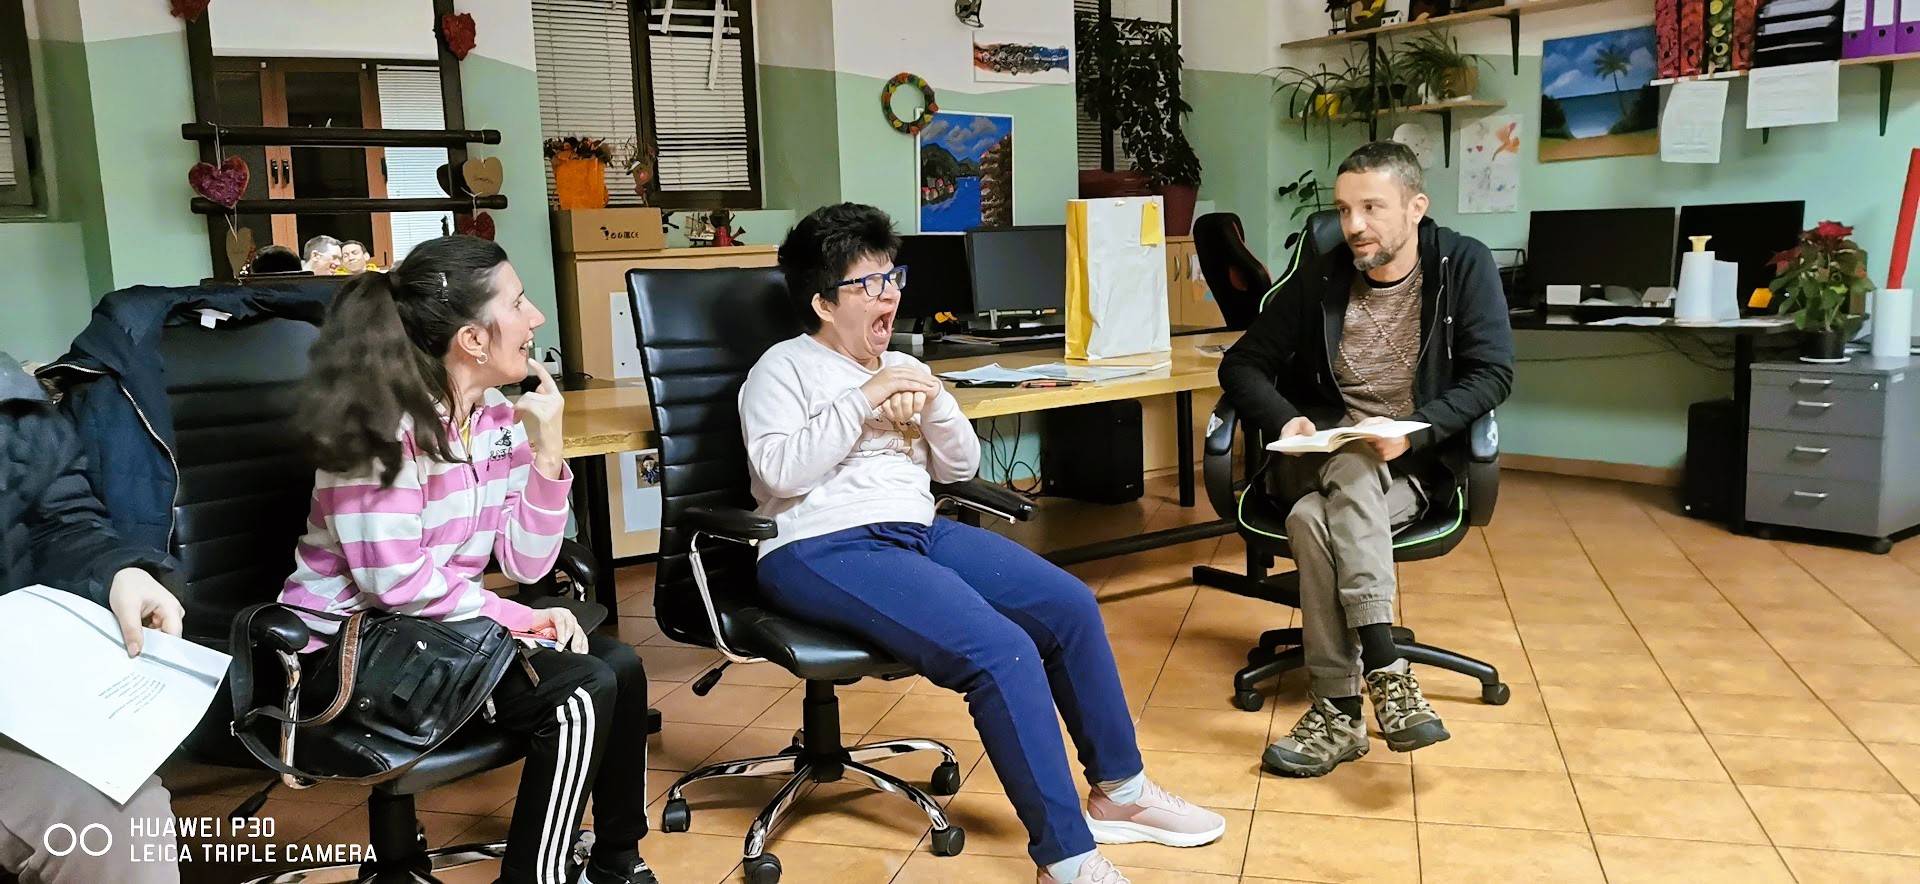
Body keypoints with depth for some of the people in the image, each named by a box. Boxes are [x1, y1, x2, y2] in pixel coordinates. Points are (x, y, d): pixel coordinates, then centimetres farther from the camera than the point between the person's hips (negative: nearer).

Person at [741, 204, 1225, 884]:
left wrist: (933, 402, -3)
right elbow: (779, 471, -15)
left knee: (1071, 605, -7)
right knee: (1002, 651, -28)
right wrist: (861, 401, -16)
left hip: (920, 532, 8)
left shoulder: (902, 369, 21)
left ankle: (1118, 790, 10)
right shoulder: (783, 368, 1)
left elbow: (960, 467, 16)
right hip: (821, 551, -8)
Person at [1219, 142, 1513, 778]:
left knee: (1315, 519, -34)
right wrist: (1283, 419, -17)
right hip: (1318, 457, 2)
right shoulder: (1321, 279, 3)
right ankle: (1385, 674, -39)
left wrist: (1412, 430, -25)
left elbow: (1492, 374, -8)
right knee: (1351, 474, -36)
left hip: (1415, 465, -2)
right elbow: (1242, 365, 5)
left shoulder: (1464, 266, -1)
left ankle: (1340, 710, -34)